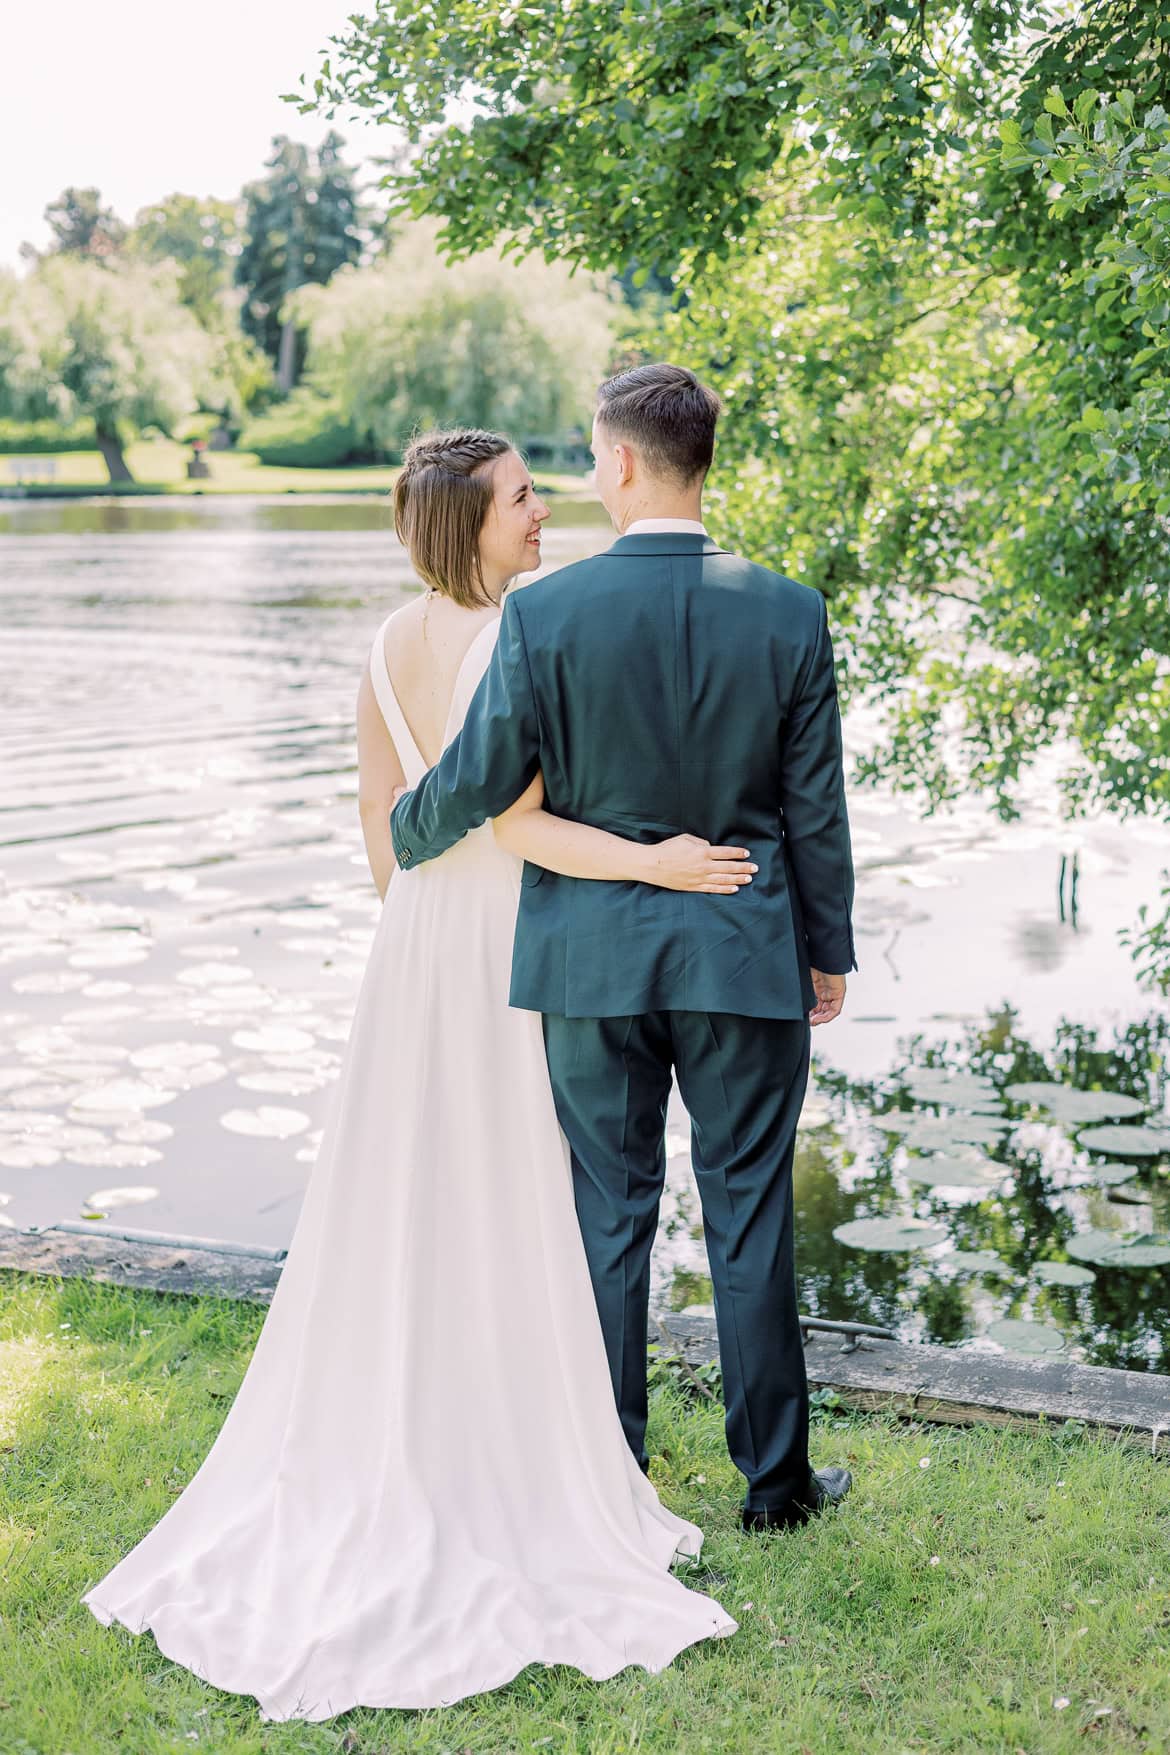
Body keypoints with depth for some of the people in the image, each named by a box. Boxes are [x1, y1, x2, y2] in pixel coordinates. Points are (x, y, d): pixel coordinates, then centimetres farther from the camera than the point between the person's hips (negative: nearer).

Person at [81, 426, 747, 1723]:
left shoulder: (392, 644, 5)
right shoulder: (515, 644, -19)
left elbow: (379, 811, 11)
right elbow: (515, 818, -24)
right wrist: (649, 862, -26)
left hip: (415, 938, 7)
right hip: (509, 947, -7)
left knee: (403, 1194, 15)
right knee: (510, 1207, 3)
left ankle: (379, 1450, 27)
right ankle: (504, 1459, 15)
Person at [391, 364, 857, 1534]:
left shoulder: (543, 615, -11)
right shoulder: (788, 613, -6)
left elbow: (476, 780, -5)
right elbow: (814, 808, -2)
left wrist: (405, 838, 17)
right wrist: (829, 950, 10)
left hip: (593, 956, 0)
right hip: (744, 955, 1)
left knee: (609, 1218, 11)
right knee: (749, 1217, 10)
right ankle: (774, 1478, 21)